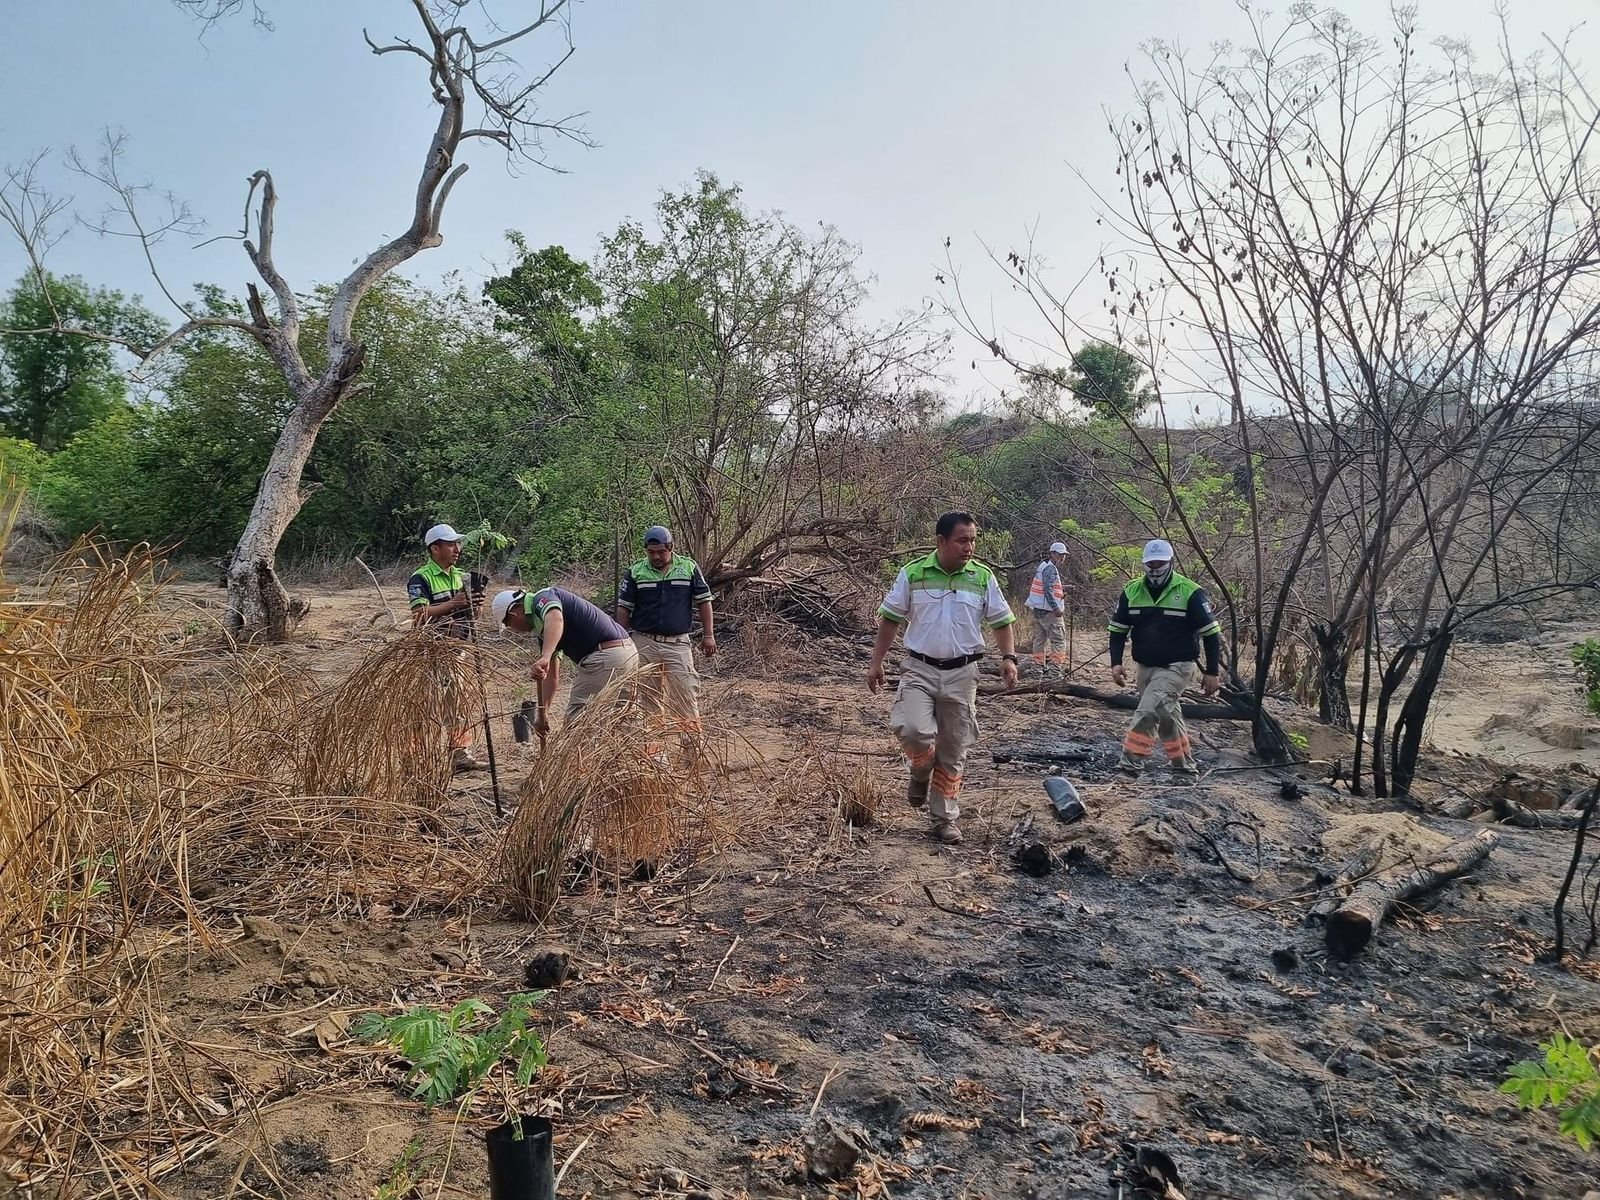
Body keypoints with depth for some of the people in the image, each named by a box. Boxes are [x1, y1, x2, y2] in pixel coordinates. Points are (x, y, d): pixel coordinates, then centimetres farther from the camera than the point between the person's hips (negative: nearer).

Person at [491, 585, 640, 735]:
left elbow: (555, 619, -30)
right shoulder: (542, 627, 24)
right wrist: (543, 713, 28)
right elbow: (552, 676, 28)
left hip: (605, 657, -10)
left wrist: (545, 657, -43)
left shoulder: (542, 598, -4)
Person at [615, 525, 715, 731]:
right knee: (648, 695, 7)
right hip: (644, 642, 1)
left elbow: (703, 601, 6)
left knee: (686, 692, -6)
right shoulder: (636, 571, 1)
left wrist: (708, 635, 2)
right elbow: (624, 608, 6)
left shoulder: (688, 567, 1)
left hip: (678, 643, -1)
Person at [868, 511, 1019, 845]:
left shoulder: (983, 577, 0)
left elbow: (1001, 621, 7)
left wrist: (1009, 657, -8)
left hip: (961, 673, 1)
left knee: (954, 749, 6)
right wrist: (876, 663, 2)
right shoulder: (912, 574, -3)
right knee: (913, 730, -22)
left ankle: (945, 818, 21)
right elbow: (890, 620, 3)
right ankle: (921, 773, 13)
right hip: (919, 669, -1)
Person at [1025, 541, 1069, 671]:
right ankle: (1056, 664, -11)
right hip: (1048, 610, -10)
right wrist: (1055, 607, -24)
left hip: (1037, 609, 10)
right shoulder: (1050, 568, -13)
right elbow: (1048, 589, -22)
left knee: (1040, 638, 12)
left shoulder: (1042, 566, 19)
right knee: (1059, 638, -7)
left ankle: (1038, 664, 16)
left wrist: (1061, 591, 16)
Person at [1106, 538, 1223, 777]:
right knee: (1166, 715, 15)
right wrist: (1116, 662, -4)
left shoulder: (1190, 592, -12)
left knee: (1148, 710, -22)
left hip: (1176, 668, -5)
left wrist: (1212, 672, -8)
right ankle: (1185, 765, 31)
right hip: (1144, 668, 6)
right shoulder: (1131, 591, 0)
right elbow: (1118, 629, 8)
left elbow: (1211, 633, -7)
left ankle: (1130, 761, -18)